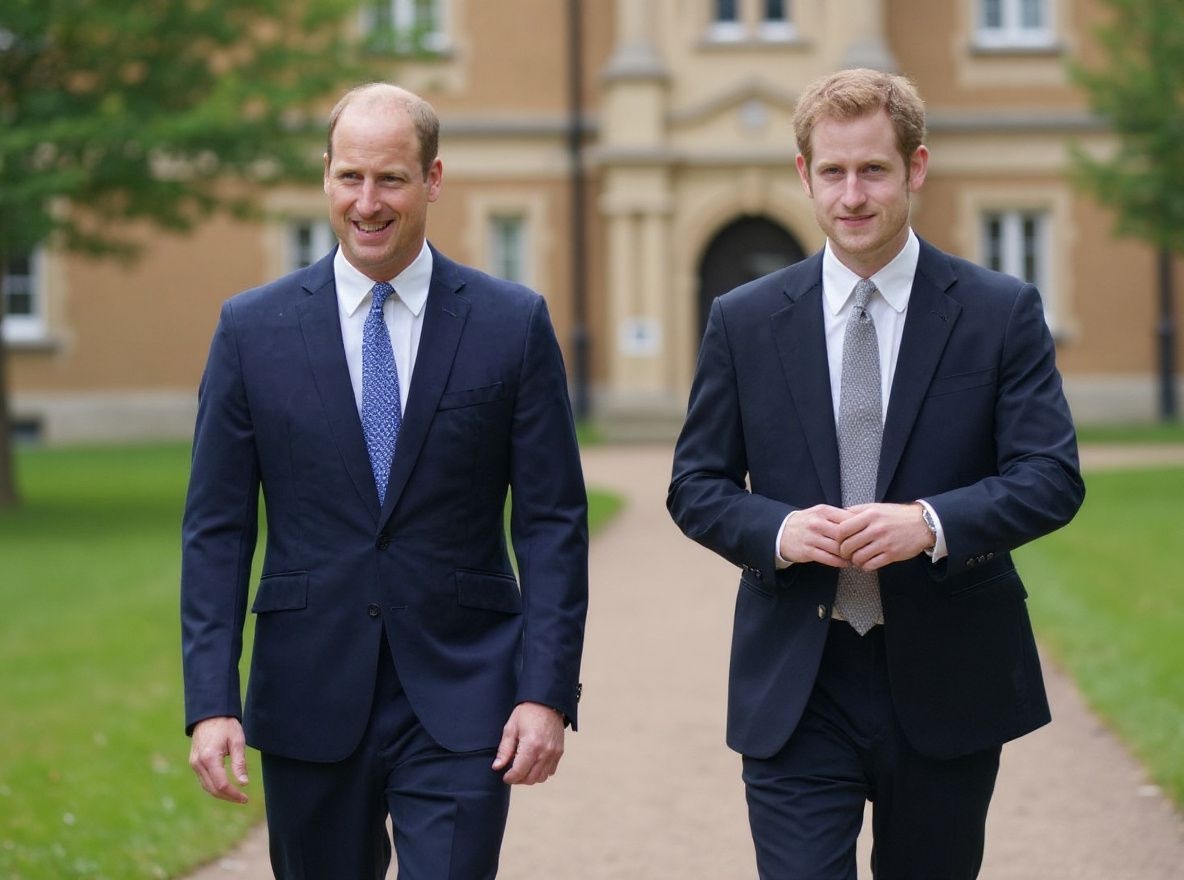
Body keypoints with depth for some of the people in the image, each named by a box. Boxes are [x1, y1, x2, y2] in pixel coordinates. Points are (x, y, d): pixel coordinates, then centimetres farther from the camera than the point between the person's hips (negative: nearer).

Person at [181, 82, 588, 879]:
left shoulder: (513, 324, 0)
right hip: (308, 702, 2)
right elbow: (217, 530, 2)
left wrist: (548, 693, -9)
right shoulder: (253, 329, 2)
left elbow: (553, 523, 0)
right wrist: (212, 702, -6)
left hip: (461, 702, -1)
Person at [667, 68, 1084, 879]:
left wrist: (931, 523, -23)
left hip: (946, 685, 0)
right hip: (796, 688, 0)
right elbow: (697, 485, 7)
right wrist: (776, 529, -15)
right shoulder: (745, 321, 5)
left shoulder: (1001, 312, 0)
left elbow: (1053, 477, -6)